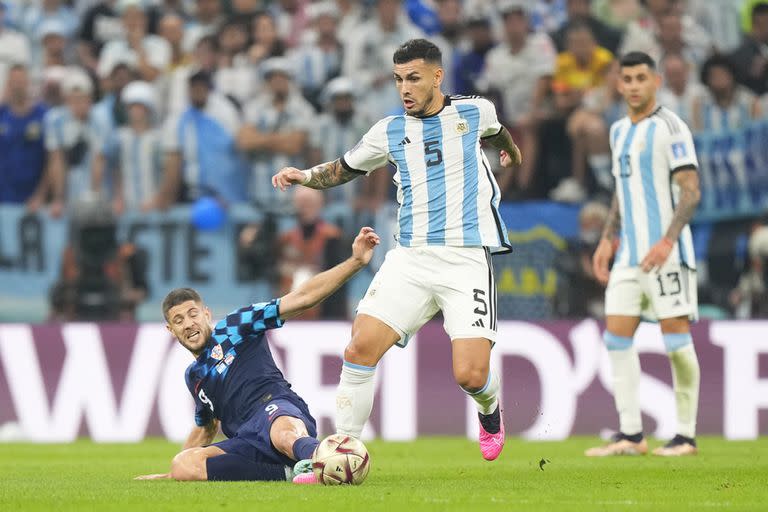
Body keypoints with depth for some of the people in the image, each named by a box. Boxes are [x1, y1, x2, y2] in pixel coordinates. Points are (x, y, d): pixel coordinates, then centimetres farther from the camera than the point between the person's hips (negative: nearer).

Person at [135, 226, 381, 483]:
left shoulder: (233, 327, 14)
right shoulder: (194, 376, 32)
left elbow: (302, 298, 6)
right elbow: (205, 430, 47)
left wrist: (356, 261, -4)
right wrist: (170, 475, 53)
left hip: (275, 406, -5)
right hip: (247, 440, 5)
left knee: (286, 434, -43)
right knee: (183, 465, -25)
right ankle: (287, 472, -35)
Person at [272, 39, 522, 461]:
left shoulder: (474, 112, 4)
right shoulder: (390, 131, 8)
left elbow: (496, 132, 29)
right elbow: (344, 170, 23)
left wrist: (510, 151, 50)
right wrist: (306, 176, 3)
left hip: (466, 260, -2)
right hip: (410, 258, 2)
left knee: (470, 375, -14)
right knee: (360, 348, -16)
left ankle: (489, 409, 23)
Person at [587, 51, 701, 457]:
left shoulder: (670, 128, -7)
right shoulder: (620, 131, 16)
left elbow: (691, 191, -13)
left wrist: (667, 241, -22)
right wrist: (607, 239, 16)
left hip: (667, 254, -7)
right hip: (629, 254, 7)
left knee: (676, 339, -6)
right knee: (616, 335, 0)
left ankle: (686, 436, 0)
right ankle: (630, 435, 2)